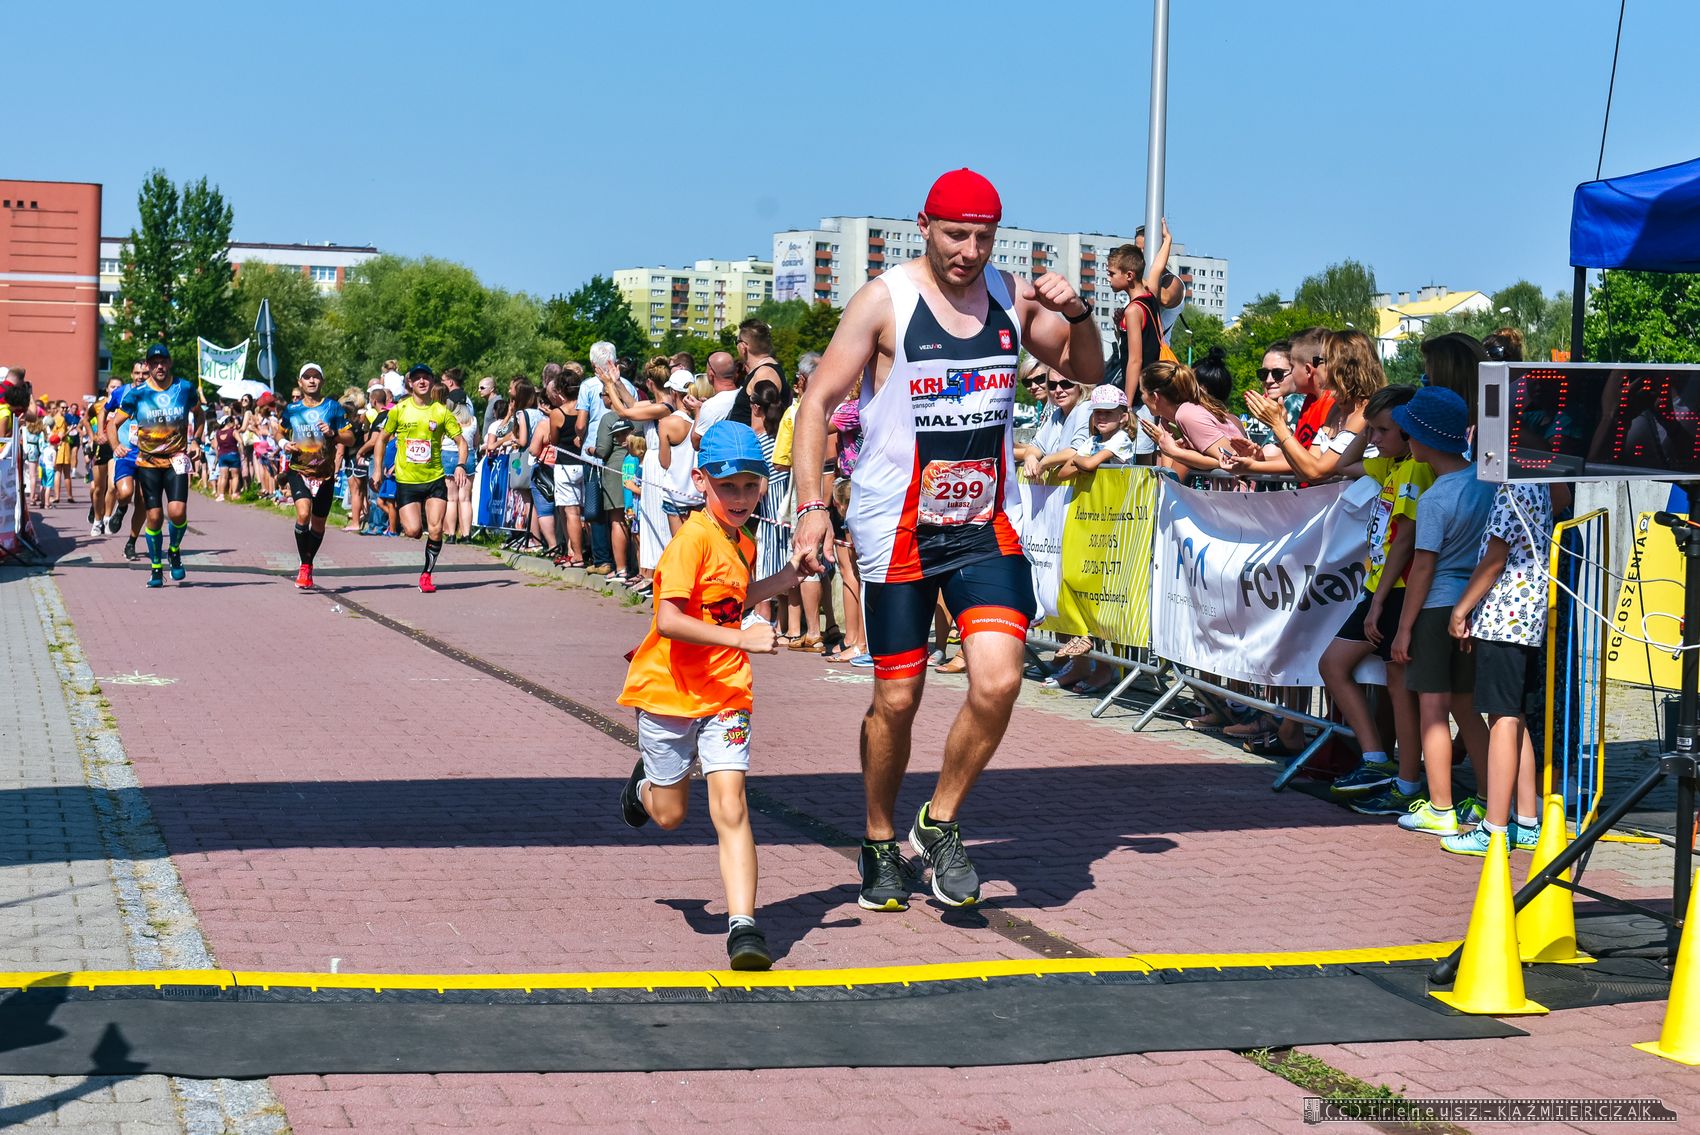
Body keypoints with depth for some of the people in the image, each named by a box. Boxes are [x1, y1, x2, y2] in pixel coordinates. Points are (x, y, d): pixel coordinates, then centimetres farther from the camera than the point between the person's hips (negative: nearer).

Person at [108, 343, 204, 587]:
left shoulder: (185, 388, -1)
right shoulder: (137, 394, -4)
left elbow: (198, 414, 19)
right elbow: (114, 423, 4)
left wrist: (194, 439, 7)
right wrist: (116, 446, -13)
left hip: (176, 459, 0)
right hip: (148, 462, 0)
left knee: (177, 511, -17)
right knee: (154, 516, -1)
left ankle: (175, 551, 12)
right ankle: (156, 567, 15)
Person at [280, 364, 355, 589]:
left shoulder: (333, 407, 0)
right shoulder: (292, 409, 5)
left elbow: (350, 439, 1)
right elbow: (281, 433, 20)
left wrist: (333, 434, -18)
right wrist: (284, 444, -2)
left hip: (325, 474, 1)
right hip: (299, 470, -1)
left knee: (318, 523, 10)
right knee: (303, 514, -23)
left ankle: (309, 565, 33)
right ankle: (304, 566, -12)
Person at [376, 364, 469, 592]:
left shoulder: (441, 412, 0)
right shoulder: (399, 410, 0)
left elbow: (461, 441, 5)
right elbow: (382, 439, 12)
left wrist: (461, 465, -12)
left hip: (434, 479, 0)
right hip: (406, 480, 0)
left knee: (435, 530, -11)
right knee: (413, 531, -12)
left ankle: (427, 574, 8)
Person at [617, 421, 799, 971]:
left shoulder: (742, 545, 7)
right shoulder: (694, 539, -18)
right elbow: (670, 620, -27)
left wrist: (787, 576, 15)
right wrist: (742, 638, -33)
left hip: (724, 694, 4)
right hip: (668, 692, -4)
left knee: (730, 807, -12)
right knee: (671, 813, 13)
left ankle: (743, 926, -14)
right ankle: (644, 783, 49)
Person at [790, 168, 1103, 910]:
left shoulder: (1011, 297, 5)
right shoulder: (884, 301, -7)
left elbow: (1088, 372, 15)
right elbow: (817, 403, -6)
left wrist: (1078, 314, -6)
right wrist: (811, 506, -16)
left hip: (985, 524, 3)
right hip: (898, 530, -3)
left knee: (998, 679, -14)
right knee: (896, 699, 4)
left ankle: (938, 825, 8)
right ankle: (880, 844, 26)